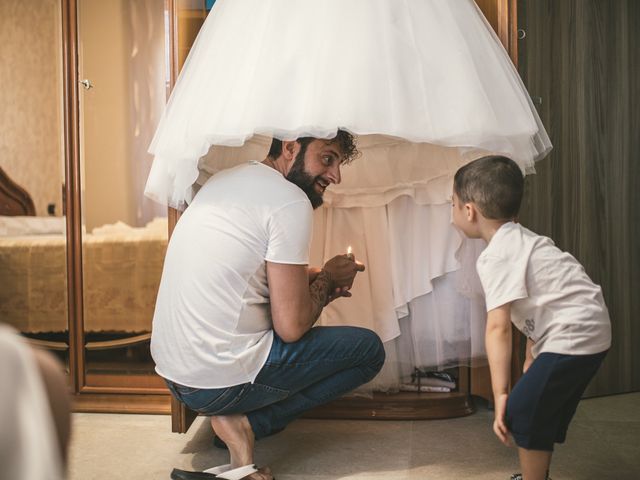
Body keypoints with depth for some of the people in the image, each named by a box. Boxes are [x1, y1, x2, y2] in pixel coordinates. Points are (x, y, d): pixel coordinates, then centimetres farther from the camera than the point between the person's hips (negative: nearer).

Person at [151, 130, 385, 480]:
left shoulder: (225, 179, 12)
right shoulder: (291, 201, -15)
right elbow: (291, 326, -16)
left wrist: (315, 279, 12)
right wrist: (327, 278, 2)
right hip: (219, 381, -9)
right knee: (369, 349, 4)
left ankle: (235, 417, 10)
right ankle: (246, 422, -2)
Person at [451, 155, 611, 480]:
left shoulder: (495, 256, -16)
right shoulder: (521, 240, 14)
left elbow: (498, 327, -23)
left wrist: (500, 393, -24)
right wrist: (531, 359, 21)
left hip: (572, 337, -10)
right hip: (590, 332, 10)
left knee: (523, 413, -5)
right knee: (543, 412, 20)